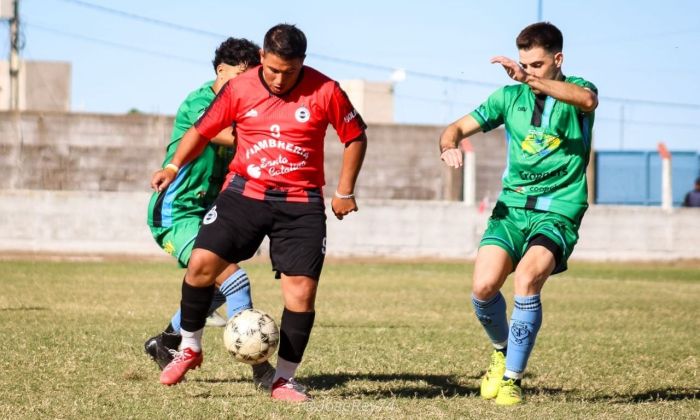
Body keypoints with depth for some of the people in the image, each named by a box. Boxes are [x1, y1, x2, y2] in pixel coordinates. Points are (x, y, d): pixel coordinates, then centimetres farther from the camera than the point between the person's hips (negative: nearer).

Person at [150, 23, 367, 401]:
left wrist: (345, 192, 5)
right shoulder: (239, 89, -3)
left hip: (300, 204, -1)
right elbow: (202, 130, 8)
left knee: (302, 290, -7)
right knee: (201, 262, -14)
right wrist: (174, 166, -5)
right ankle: (190, 348, 8)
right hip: (244, 193, 1)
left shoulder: (325, 92, -7)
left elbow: (355, 137, 5)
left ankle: (284, 380, 8)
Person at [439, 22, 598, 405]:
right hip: (512, 206, 3)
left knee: (527, 278, -28)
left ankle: (512, 378, -14)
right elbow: (459, 127, 10)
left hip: (558, 212, -3)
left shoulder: (576, 91, -1)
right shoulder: (510, 97, 9)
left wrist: (531, 80, -38)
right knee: (484, 287, -17)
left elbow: (587, 100, -27)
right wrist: (449, 145, -16)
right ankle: (502, 352, 16)